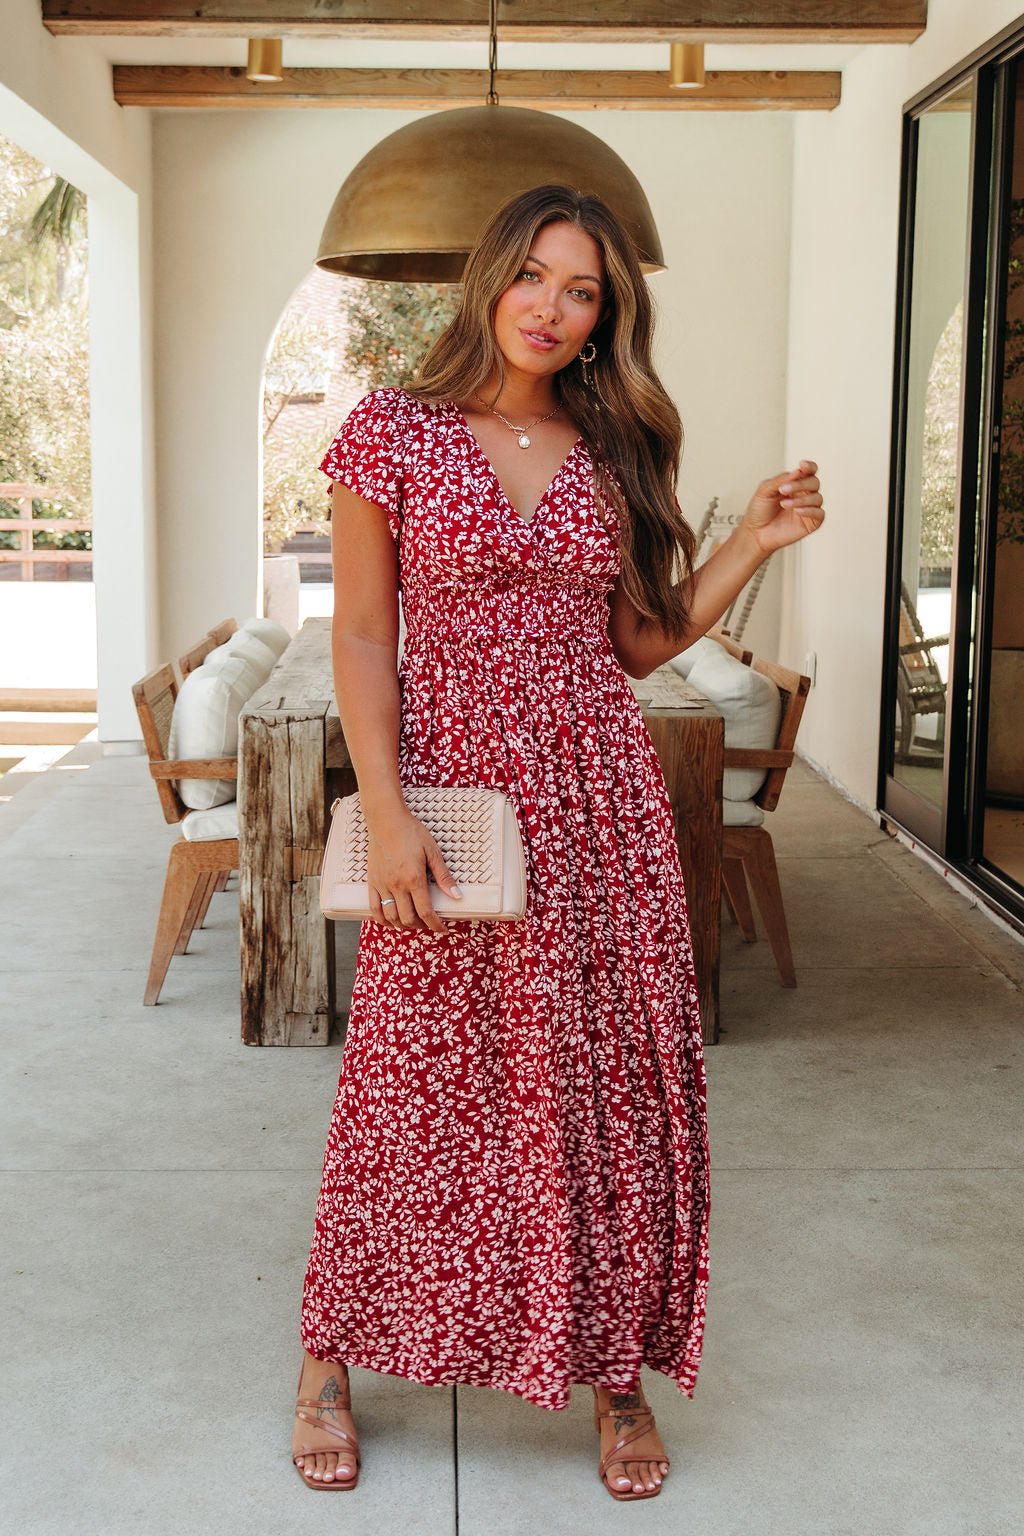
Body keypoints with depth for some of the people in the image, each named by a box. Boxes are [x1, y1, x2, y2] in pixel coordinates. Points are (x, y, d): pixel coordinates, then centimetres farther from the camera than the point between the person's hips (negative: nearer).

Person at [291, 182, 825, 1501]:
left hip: (601, 802, 3)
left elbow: (636, 644, 12)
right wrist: (386, 815, -13)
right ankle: (328, 1363, 24)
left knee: (613, 1083, 6)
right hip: (452, 792, -3)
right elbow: (362, 635, -4)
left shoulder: (609, 453, 9)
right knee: (415, 1083, 4)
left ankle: (616, 1370, 23)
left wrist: (755, 540, 3)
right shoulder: (394, 431, -1)